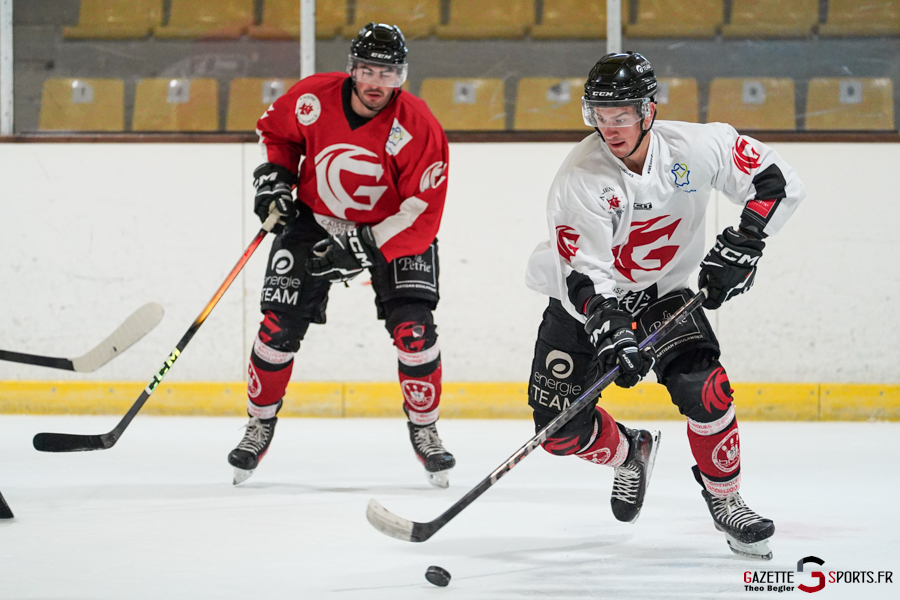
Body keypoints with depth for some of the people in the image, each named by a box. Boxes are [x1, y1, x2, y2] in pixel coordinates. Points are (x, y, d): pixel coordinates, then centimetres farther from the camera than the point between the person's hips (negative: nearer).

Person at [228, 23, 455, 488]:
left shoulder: (418, 128, -25)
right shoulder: (314, 98, -17)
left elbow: (422, 212, -24)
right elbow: (275, 129, 7)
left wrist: (363, 247, -29)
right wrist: (274, 175, -8)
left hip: (392, 227, -2)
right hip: (315, 220, 2)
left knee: (413, 328, -15)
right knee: (279, 325, -5)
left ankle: (424, 429, 5)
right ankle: (260, 424, 15)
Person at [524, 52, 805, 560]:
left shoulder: (696, 147, -18)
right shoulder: (581, 177, -26)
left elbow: (777, 181, -10)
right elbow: (581, 273, -31)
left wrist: (741, 246, -21)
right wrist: (610, 332, -46)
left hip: (664, 292, 1)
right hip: (584, 300, -1)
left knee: (704, 390, -23)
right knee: (561, 427, -10)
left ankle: (726, 502, 0)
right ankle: (630, 453, 25)